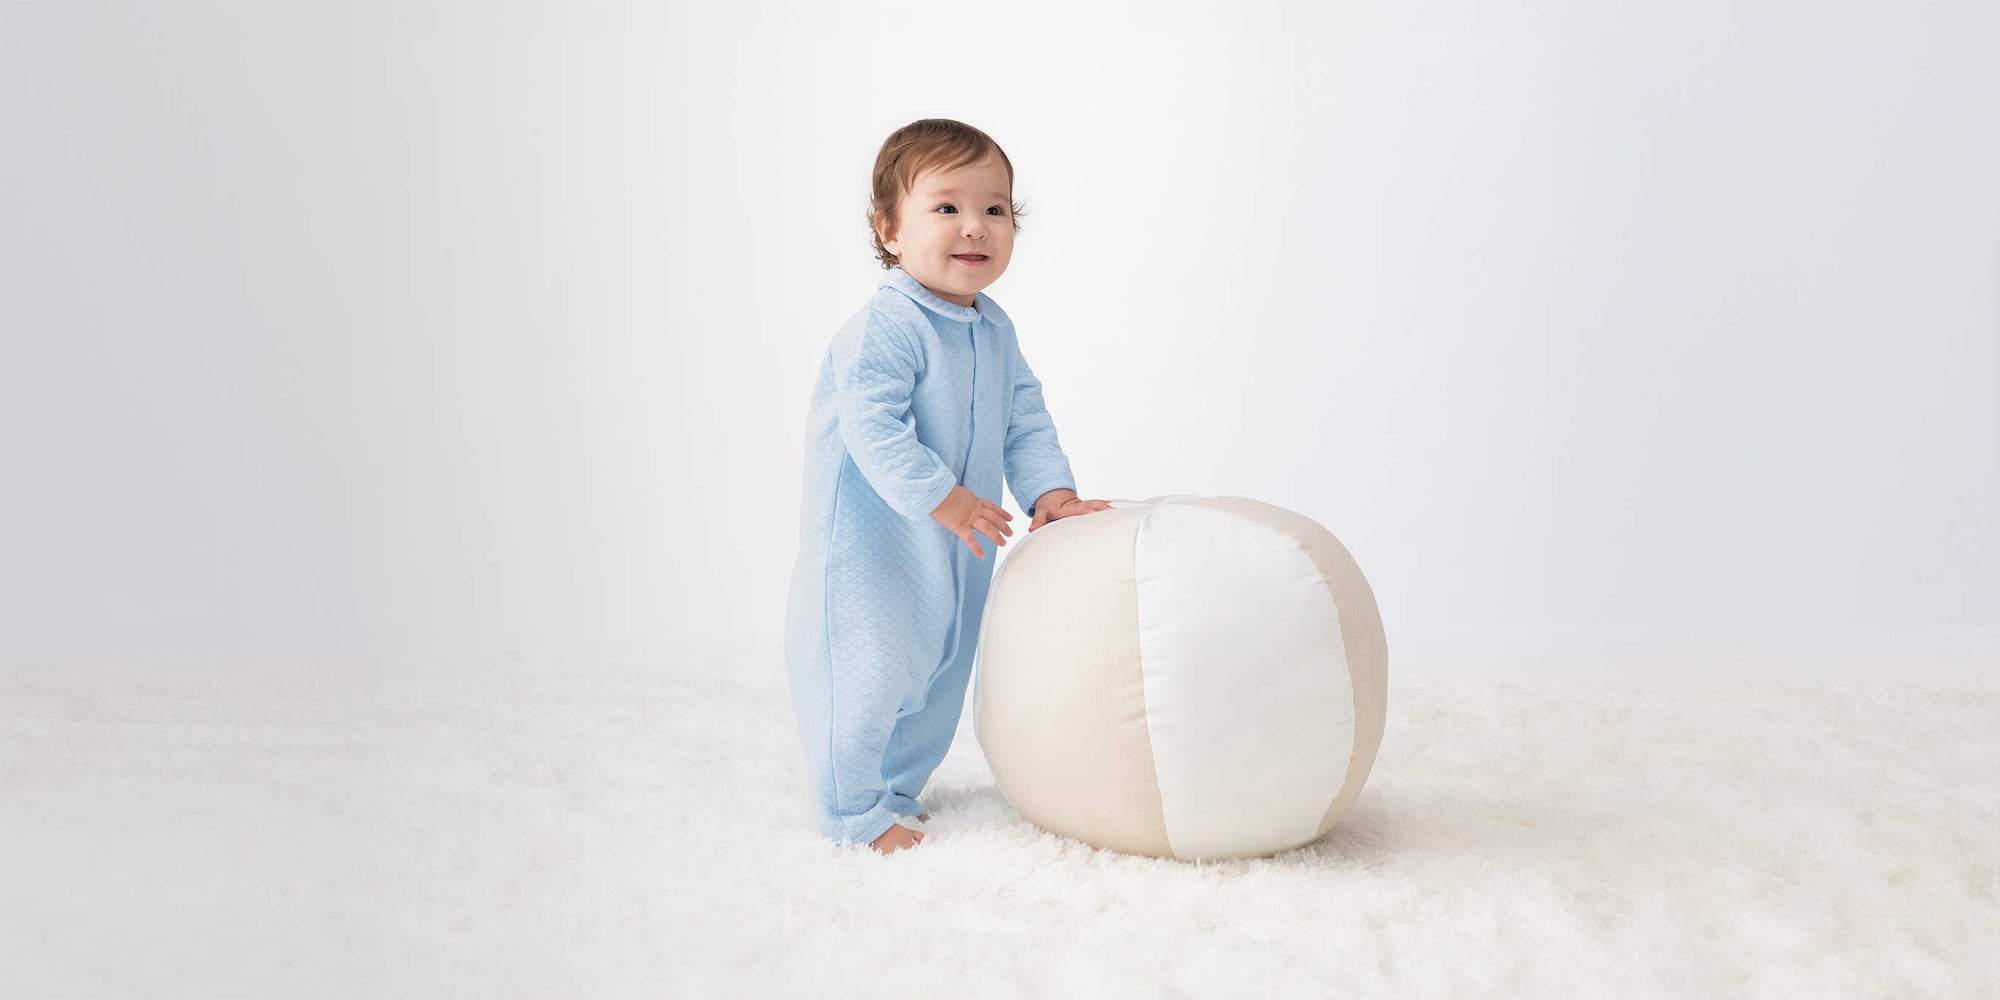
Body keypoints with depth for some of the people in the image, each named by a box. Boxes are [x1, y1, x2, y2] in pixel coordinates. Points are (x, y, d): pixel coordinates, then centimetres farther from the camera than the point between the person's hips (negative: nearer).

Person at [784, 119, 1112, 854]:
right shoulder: (884, 326, -21)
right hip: (869, 541, -9)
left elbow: (1025, 419, 11)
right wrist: (939, 496, -30)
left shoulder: (996, 330, 7)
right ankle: (853, 814, 9)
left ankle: (898, 789, 37)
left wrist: (1049, 490, -3)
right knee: (868, 674, -8)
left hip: (956, 547, 9)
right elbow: (871, 426, -28)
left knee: (939, 676, 19)